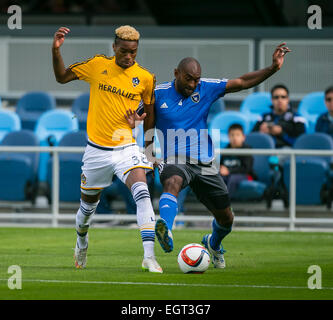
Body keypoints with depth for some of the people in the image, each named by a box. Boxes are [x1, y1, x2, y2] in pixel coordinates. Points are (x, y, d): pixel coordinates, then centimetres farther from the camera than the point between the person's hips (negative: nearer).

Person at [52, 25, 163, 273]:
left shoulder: (145, 78, -3)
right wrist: (56, 51, -7)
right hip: (97, 148, 1)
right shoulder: (98, 65, -2)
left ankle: (149, 256, -30)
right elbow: (62, 77, 8)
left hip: (126, 147, -1)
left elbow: (150, 109, 14)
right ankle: (81, 242, 48)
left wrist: (142, 117, -6)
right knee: (89, 203, 15)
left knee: (142, 191, -25)